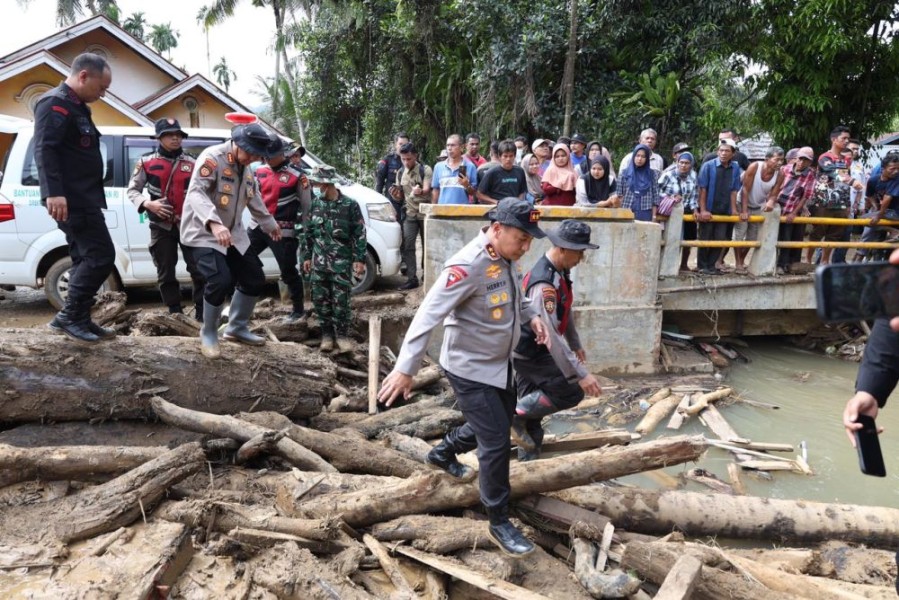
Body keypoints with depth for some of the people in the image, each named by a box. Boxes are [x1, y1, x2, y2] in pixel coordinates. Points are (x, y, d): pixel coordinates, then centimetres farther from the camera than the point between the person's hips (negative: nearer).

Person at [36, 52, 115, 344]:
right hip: (72, 199, -11)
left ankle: (78, 320, 15)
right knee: (101, 256, -12)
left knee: (86, 259, 10)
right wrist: (54, 192, -30)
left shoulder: (76, 107, 22)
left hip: (82, 198, 11)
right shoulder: (55, 104, -10)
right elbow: (44, 149, -21)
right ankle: (69, 316, -4)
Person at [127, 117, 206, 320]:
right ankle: (176, 313, 19)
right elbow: (132, 190, 6)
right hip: (161, 226, 0)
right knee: (165, 274, 7)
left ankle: (201, 312, 6)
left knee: (199, 270, -5)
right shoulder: (146, 162, 2)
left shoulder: (192, 163, 5)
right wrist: (148, 204, -13)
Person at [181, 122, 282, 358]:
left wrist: (270, 224, 34)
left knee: (255, 279, 7)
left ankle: (236, 328, 26)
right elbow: (196, 192, -32)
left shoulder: (245, 168, 9)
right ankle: (208, 334, -1)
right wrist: (213, 222, -48)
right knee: (221, 280, -24)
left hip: (233, 234, 8)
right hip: (204, 233, -8)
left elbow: (254, 199, 25)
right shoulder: (212, 157, -18)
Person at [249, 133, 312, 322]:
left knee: (288, 272, 1)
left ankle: (298, 311, 15)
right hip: (257, 227, 6)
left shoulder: (296, 175, -10)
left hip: (283, 231, -6)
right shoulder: (260, 171, 8)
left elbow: (307, 206, -6)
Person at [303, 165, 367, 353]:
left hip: (341, 262, -4)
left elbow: (359, 233, -6)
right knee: (320, 299, 5)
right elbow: (310, 232, 15)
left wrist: (359, 259, -10)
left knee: (341, 300, -3)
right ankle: (327, 334, 18)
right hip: (319, 262, 5)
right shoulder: (316, 204, 8)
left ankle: (342, 335, 10)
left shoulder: (349, 204, -6)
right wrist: (308, 256, 14)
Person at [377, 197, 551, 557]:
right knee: (497, 443, -3)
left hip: (500, 362, 9)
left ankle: (442, 454, 49)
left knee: (498, 424, 25)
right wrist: (406, 368, -35)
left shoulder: (507, 256, -2)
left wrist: (532, 316, 0)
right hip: (470, 369, -9)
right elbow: (429, 315, -31)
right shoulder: (467, 266, -29)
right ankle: (499, 523, 16)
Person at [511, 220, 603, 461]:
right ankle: (516, 415, 2)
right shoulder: (544, 283, -30)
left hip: (531, 351, 9)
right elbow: (551, 335, -33)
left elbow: (565, 312, 17)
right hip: (531, 353, -9)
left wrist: (576, 344, 27)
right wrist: (580, 374, -34)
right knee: (571, 391, -8)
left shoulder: (560, 272, 2)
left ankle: (528, 462, 26)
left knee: (532, 411, 15)